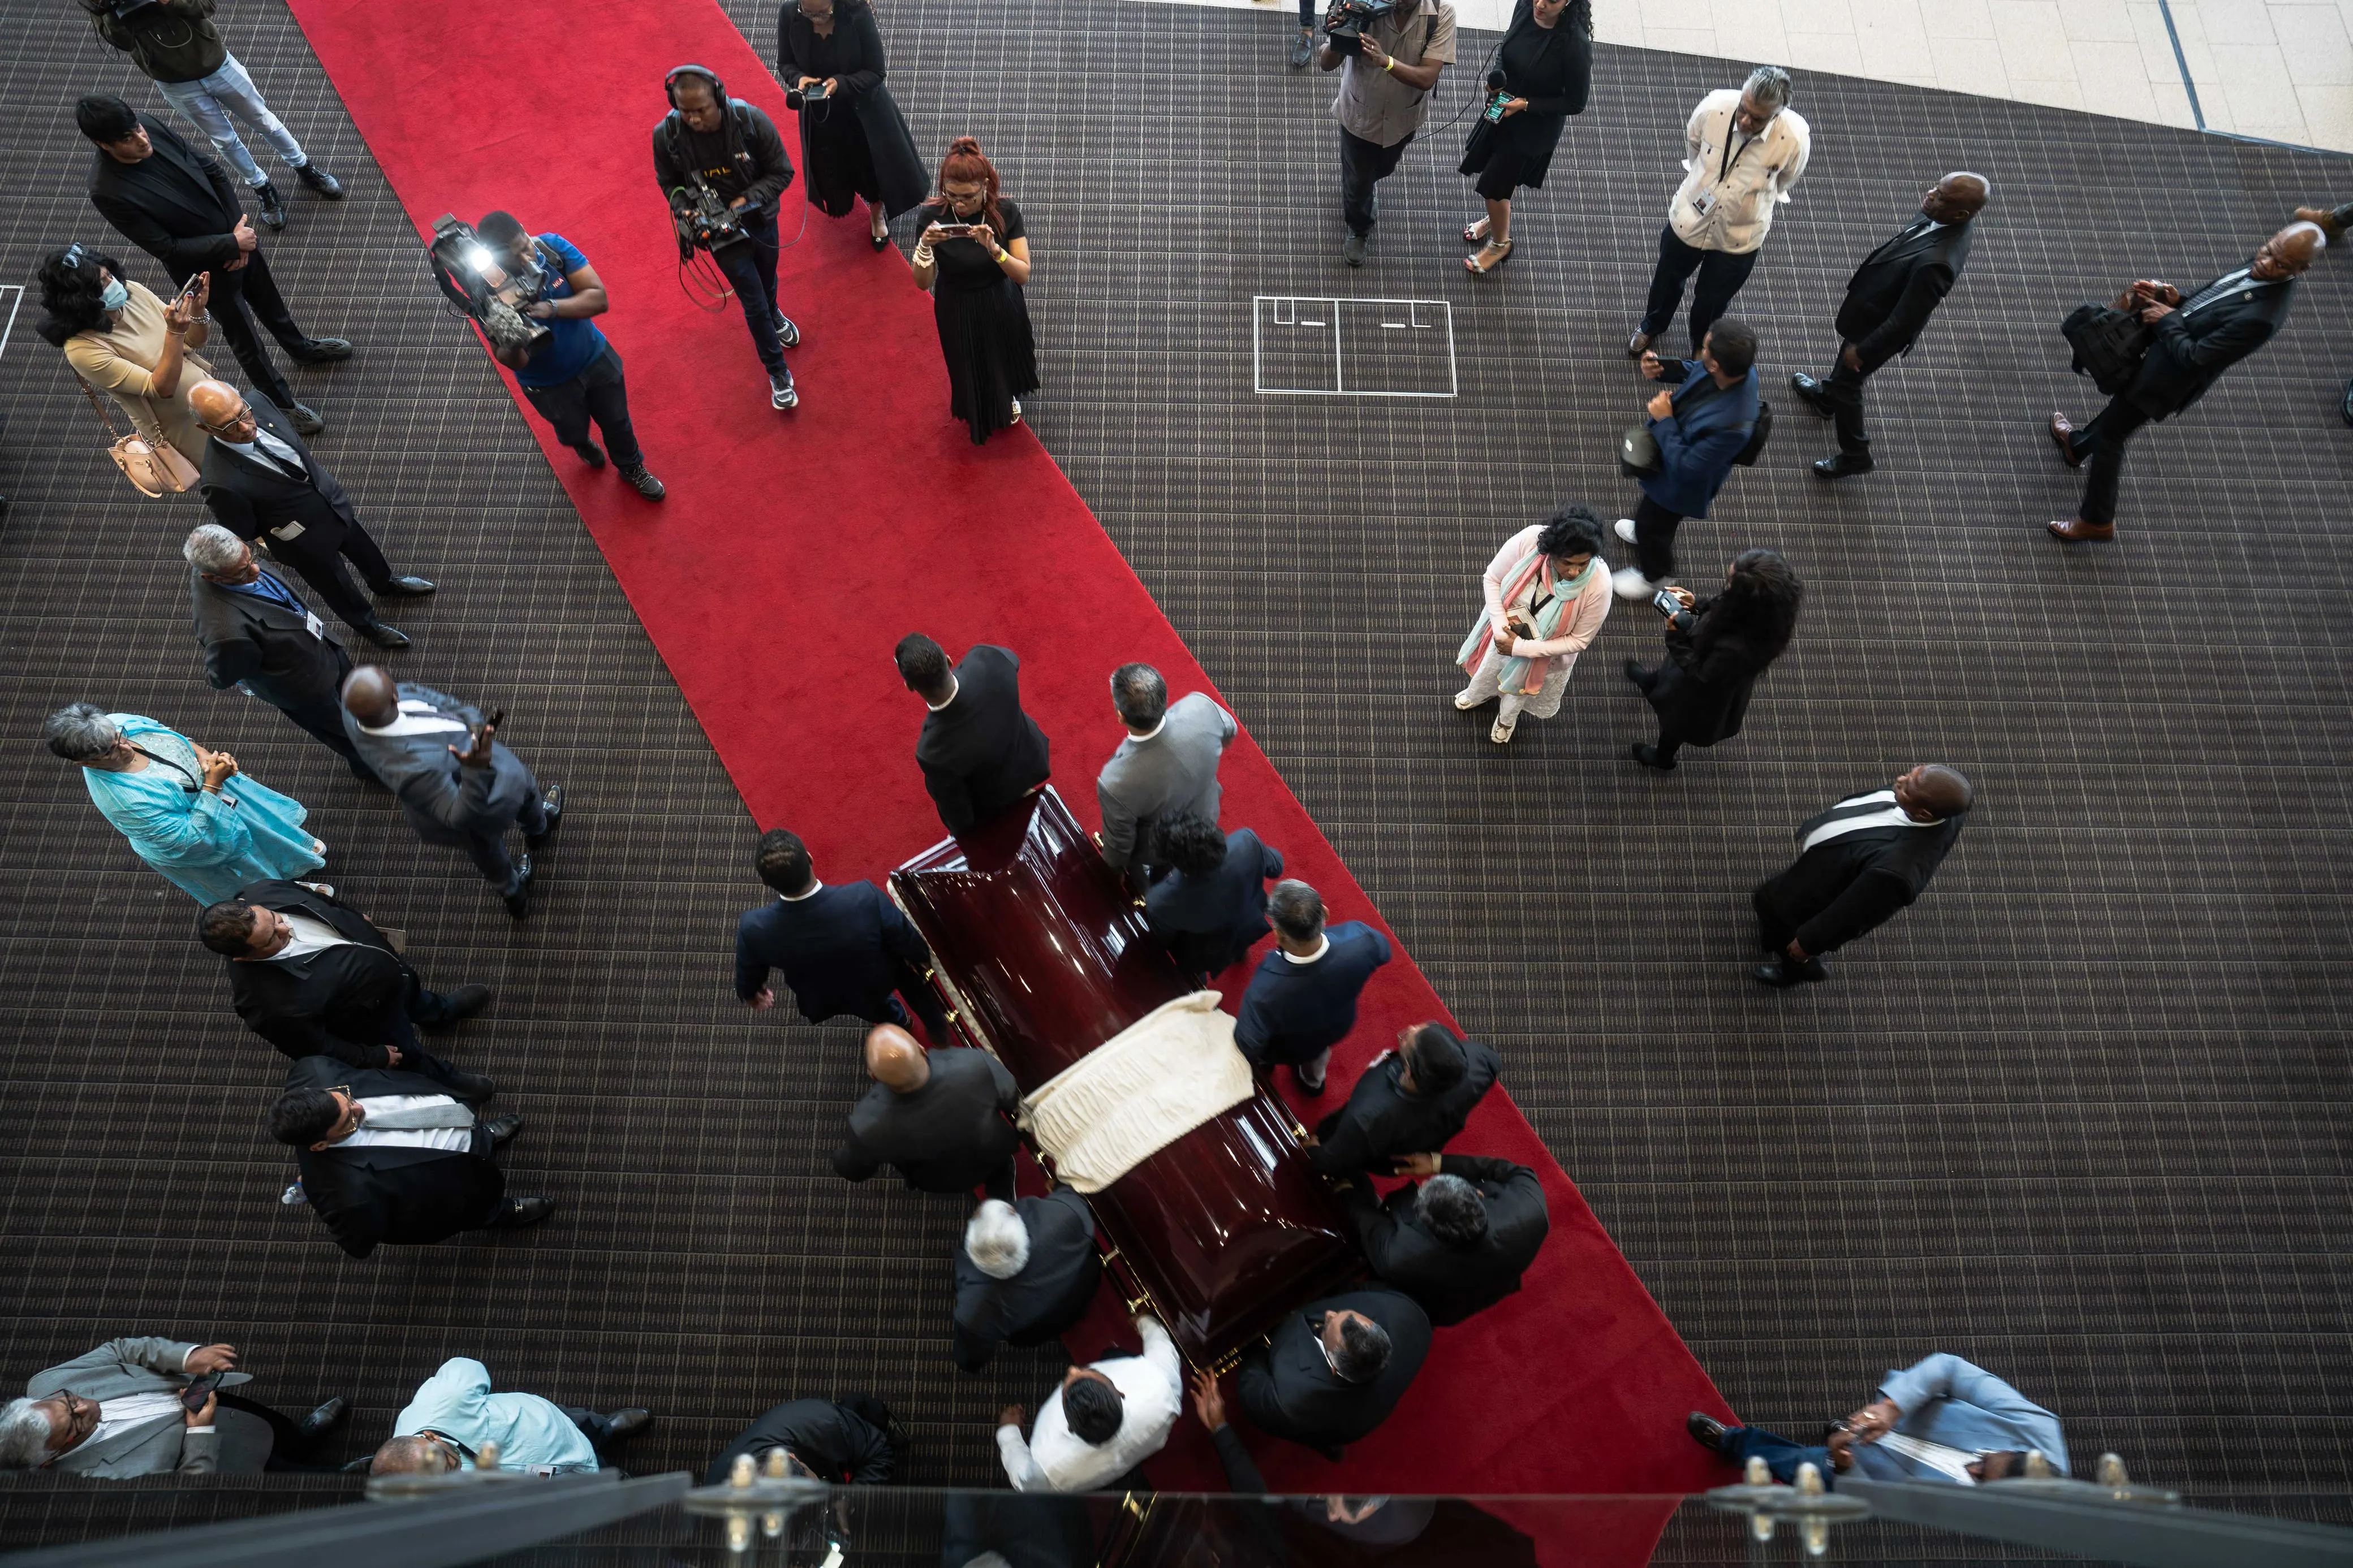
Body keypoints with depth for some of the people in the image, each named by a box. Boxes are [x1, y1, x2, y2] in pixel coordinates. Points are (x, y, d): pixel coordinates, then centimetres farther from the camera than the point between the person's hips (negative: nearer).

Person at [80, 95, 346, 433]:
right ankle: (282, 405, 35)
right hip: (207, 271, -6)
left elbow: (213, 172, -3)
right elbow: (168, 249, -25)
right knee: (245, 341, 14)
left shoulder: (152, 127, -15)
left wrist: (240, 229, -13)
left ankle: (302, 348, 59)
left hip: (238, 239, 6)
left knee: (269, 301, 30)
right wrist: (232, 244, -23)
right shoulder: (108, 193, -30)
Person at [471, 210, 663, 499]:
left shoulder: (552, 246, -25)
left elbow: (600, 299, -25)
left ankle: (632, 467, 53)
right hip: (549, 383, -2)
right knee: (573, 432, 25)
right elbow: (514, 362, -27)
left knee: (617, 422, 22)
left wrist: (552, 308, -41)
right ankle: (583, 444, 62)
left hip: (595, 357, 2)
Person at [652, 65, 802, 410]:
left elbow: (782, 172, -16)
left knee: (767, 280, 28)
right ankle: (777, 373, 22)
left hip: (759, 218, 1)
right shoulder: (666, 135, -24)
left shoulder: (752, 120, -28)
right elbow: (669, 183, -5)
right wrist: (684, 210, -24)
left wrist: (747, 200, -27)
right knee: (753, 301, 1)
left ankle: (773, 315, 65)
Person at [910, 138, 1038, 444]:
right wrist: (924, 246, -39)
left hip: (1001, 308, 1)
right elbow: (923, 283, -18)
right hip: (957, 313, -1)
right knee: (969, 368, 24)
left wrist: (993, 248, -41)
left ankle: (1009, 396, 65)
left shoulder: (1005, 212, -23)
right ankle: (978, 412, 59)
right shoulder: (931, 216, -23)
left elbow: (1024, 275, -23)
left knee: (1006, 360, 28)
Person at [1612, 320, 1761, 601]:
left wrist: (1664, 421, -30)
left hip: (1680, 480, -7)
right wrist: (1662, 368, -19)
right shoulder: (1737, 365, -25)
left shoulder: (1731, 424, -46)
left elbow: (1685, 467, -34)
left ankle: (1653, 577, 50)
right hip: (1675, 447, 7)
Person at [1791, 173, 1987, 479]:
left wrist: (1862, 350, -19)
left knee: (1848, 381, 15)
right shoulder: (1948, 219, -17)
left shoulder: (1936, 262, -43)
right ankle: (1827, 397, 63)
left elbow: (1905, 321, -32)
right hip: (1876, 306, 8)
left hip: (1880, 326, -8)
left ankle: (1855, 455, 35)